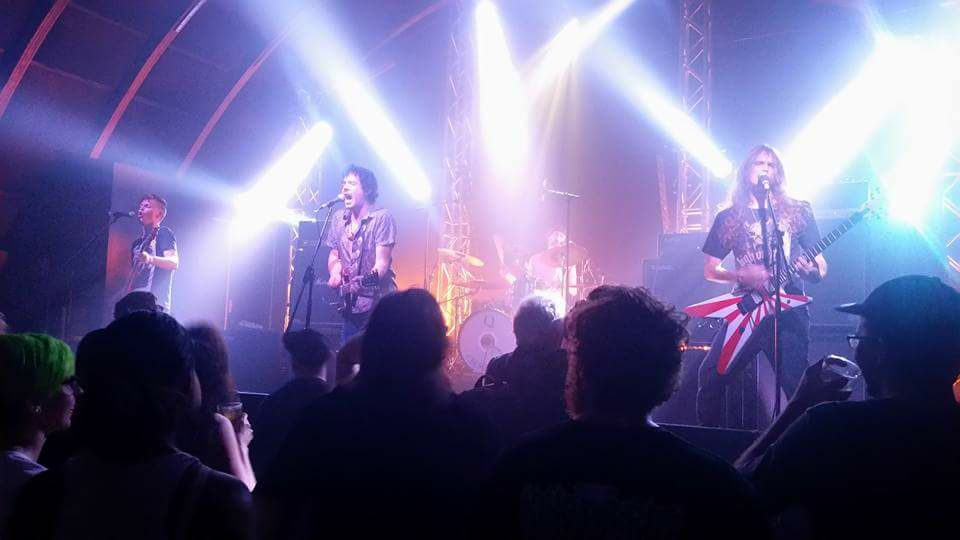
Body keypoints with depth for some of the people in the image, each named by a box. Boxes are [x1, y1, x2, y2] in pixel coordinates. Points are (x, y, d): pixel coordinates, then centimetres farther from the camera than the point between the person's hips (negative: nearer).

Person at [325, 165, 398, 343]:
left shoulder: (381, 218, -12)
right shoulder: (339, 218, 9)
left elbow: (382, 262, -17)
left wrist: (366, 281, -35)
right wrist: (335, 272, -2)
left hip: (377, 304, -6)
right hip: (350, 305, 6)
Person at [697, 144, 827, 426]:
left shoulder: (797, 211, 8)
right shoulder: (728, 218, 10)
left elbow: (821, 267, 9)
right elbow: (710, 270, 9)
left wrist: (811, 270, -16)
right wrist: (742, 275, -10)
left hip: (788, 310, -1)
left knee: (797, 387, -9)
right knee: (710, 376, -6)